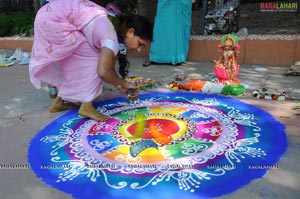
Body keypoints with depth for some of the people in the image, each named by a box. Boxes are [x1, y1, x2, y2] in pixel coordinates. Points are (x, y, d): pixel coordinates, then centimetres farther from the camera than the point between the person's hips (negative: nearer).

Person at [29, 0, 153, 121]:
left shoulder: (113, 30, 9)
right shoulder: (112, 38, -20)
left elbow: (109, 68, 14)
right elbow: (103, 72, -28)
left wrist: (123, 89, 10)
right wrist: (124, 84, -10)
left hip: (50, 15, 9)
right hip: (54, 19, -9)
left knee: (78, 60, 17)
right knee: (92, 59, -7)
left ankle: (60, 101, 25)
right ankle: (86, 106, -3)